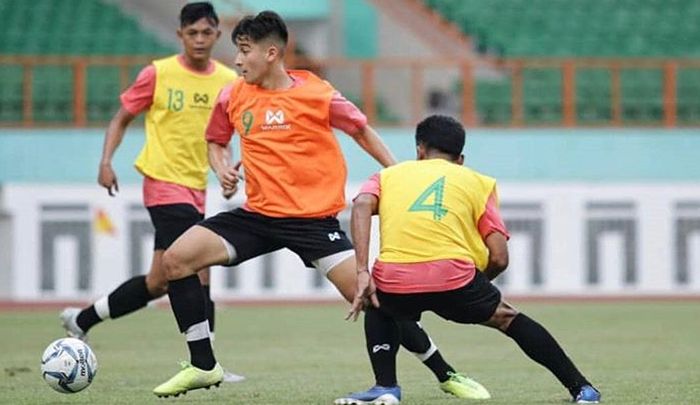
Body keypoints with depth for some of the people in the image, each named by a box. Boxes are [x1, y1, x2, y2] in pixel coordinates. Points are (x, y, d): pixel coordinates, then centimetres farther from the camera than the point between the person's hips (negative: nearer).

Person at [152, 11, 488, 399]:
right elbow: (216, 142, 19)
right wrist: (222, 168, -2)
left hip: (314, 218, -5)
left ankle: (446, 375, 1)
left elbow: (361, 130, 6)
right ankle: (203, 366, 2)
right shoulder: (234, 96, 2)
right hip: (259, 214, 5)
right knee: (176, 258, -9)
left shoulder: (315, 93, -9)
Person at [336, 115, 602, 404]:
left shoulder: (389, 175, 24)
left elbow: (362, 205, 0)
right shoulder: (477, 182, 21)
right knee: (510, 319, 26)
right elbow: (499, 258, 11)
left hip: (394, 282, 0)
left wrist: (362, 272, -3)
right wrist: (472, 289, 30)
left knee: (379, 307, 37)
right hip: (454, 278, 0)